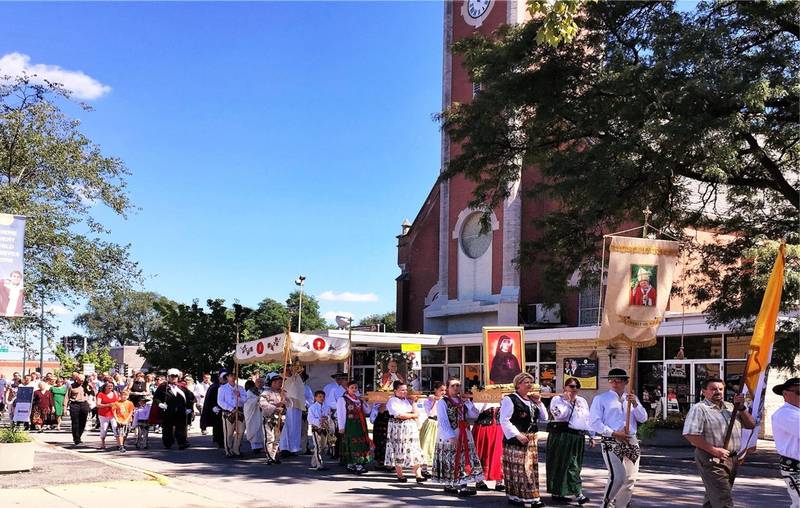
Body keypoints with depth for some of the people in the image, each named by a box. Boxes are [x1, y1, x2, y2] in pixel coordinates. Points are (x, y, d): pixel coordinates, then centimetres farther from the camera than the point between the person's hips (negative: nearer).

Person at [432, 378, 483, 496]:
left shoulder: (463, 401, 14)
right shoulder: (443, 402, -4)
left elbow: (475, 415, 6)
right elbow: (443, 422, -13)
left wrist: (467, 402, -5)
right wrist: (452, 437, -21)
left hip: (464, 435, 6)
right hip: (449, 435, -6)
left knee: (465, 460, 1)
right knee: (450, 460, -2)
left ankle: (463, 485, 2)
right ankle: (449, 485, 5)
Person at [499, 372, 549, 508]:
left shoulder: (531, 400, 14)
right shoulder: (509, 399, -9)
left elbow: (544, 418, 16)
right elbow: (504, 420, -16)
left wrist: (538, 402, 3)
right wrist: (517, 435, -21)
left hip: (531, 439, 8)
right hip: (516, 440, -8)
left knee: (531, 468, 9)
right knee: (517, 468, -4)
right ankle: (514, 496, 3)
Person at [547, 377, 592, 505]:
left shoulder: (582, 401, 18)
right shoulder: (557, 399, 0)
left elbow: (588, 420, 19)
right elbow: (560, 415, -17)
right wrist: (567, 401, -13)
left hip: (578, 438, 6)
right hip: (561, 437, -6)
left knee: (575, 466, 5)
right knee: (561, 464, -3)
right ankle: (557, 492, 3)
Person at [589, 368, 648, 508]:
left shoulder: (632, 398, 17)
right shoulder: (600, 399, 2)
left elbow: (643, 419, 8)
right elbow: (594, 422, -6)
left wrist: (635, 404, -9)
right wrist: (613, 433, -13)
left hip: (631, 443, 6)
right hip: (611, 443, -5)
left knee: (630, 479, 6)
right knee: (617, 477, -18)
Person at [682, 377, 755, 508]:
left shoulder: (730, 407, 15)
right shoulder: (699, 409, -7)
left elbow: (751, 424, 13)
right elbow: (690, 435, -17)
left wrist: (741, 407, -2)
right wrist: (714, 450, -21)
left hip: (732, 459, 7)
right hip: (712, 461, -7)